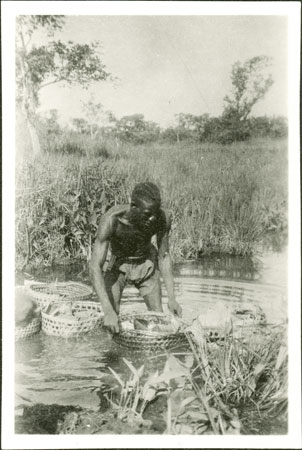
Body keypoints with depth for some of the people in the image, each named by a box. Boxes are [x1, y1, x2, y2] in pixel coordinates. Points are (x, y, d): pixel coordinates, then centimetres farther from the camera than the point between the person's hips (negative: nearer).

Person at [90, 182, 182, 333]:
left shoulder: (163, 218, -29)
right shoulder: (111, 219, -38)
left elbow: (164, 257, -14)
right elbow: (95, 266, -39)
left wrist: (171, 298, -19)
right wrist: (108, 311, -48)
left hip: (146, 264, 2)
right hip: (117, 264, -2)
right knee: (109, 322, -10)